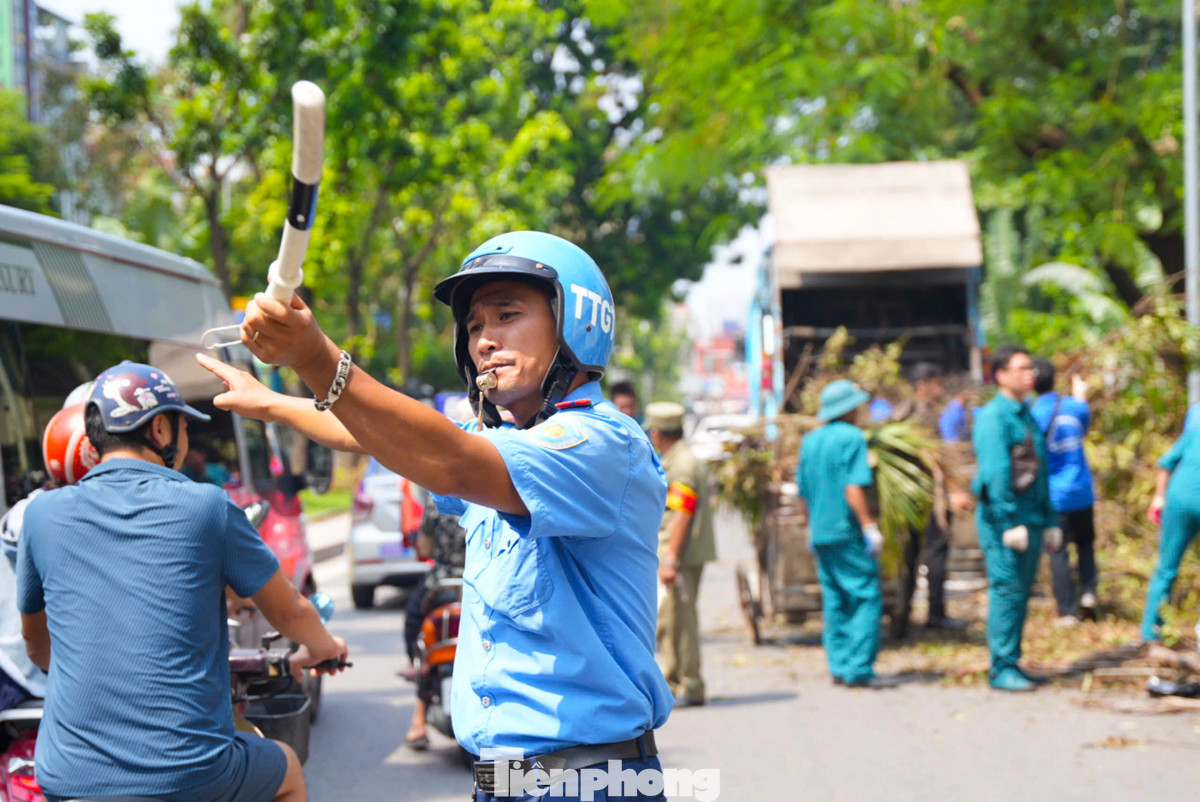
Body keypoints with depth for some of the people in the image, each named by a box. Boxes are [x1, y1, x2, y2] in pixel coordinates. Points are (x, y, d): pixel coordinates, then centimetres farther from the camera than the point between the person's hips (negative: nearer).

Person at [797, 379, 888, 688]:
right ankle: (858, 668, -11)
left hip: (820, 534, 8)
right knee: (867, 597, -5)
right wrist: (870, 526, -17)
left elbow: (803, 489, 19)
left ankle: (839, 666, 11)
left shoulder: (810, 440, 14)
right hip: (847, 532, -8)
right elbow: (854, 489, -19)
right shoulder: (851, 438, -10)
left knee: (835, 600, 12)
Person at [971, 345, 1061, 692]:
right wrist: (1009, 523, -21)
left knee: (1021, 594, 10)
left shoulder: (1028, 418, 18)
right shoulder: (993, 417, -9)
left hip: (1030, 517, 8)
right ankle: (1002, 668, -4)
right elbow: (995, 473, -16)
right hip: (1003, 516, -8)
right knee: (1007, 590, -8)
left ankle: (1011, 664, 17)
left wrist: (1049, 521, 19)